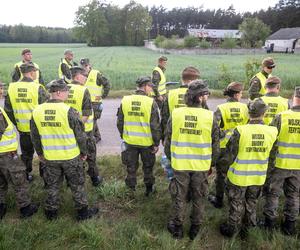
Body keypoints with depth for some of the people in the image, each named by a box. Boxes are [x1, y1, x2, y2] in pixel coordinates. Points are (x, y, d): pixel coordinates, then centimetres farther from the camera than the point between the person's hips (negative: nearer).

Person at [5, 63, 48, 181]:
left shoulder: (11, 88, -4)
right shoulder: (38, 88, -17)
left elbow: (8, 110, 3)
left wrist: (15, 123, 14)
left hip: (22, 128, 4)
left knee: (26, 153, 22)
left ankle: (28, 174, 36)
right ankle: (44, 172, 29)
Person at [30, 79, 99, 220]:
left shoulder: (37, 111, -6)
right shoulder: (69, 111, -20)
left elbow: (35, 137, 5)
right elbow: (80, 135, -14)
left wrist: (40, 153, 19)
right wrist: (84, 152, 1)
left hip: (50, 157, 4)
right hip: (71, 156, -3)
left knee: (52, 185, 21)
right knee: (77, 185, 14)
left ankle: (51, 212, 37)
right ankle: (83, 211, 28)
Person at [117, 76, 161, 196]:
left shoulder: (125, 100, -5)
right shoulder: (151, 102, -16)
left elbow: (120, 122, 2)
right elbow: (156, 126, -14)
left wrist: (123, 136, 16)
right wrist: (156, 143, -4)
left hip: (130, 141, 3)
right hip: (146, 142, -2)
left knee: (131, 167, 19)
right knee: (148, 167, 19)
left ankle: (131, 189, 33)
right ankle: (149, 189, 34)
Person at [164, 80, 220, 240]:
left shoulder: (175, 114, -11)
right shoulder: (210, 117, -13)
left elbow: (167, 141, -2)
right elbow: (215, 146, -4)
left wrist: (170, 158, 14)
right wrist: (211, 163, 12)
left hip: (180, 165, 1)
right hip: (201, 166, 0)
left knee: (179, 197, 18)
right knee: (199, 198, 20)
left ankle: (177, 228, 36)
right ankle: (195, 229, 37)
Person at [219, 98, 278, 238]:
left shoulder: (240, 131, -24)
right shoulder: (272, 132, -15)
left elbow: (229, 157, -18)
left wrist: (222, 163, 2)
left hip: (239, 177, -3)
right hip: (258, 177, 3)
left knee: (236, 204, 18)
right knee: (251, 203, 24)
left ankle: (231, 229, 37)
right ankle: (247, 230, 42)